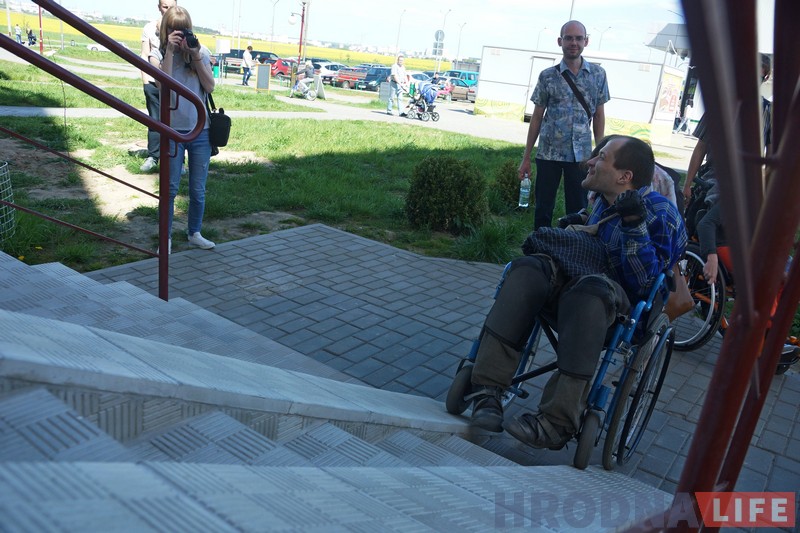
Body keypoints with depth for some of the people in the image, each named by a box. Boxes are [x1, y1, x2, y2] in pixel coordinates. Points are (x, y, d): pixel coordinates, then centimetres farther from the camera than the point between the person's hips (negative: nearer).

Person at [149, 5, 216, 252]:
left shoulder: (201, 51, 5)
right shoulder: (159, 54, 2)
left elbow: (210, 87, -3)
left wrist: (196, 55, -10)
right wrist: (170, 51, -18)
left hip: (201, 130, 1)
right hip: (172, 130, -1)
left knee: (198, 189, 8)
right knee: (170, 188, 3)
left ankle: (195, 233, 24)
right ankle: (166, 237, 14)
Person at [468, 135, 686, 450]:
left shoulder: (660, 214, -6)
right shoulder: (605, 200, 14)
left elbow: (643, 282, -15)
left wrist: (634, 224, -24)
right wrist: (549, 235, 15)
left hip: (619, 303, -6)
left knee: (590, 288, -41)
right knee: (529, 268, -25)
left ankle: (557, 422, -40)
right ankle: (487, 389, -34)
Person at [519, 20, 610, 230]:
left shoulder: (598, 74, 3)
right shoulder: (547, 76, 0)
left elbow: (599, 116, 9)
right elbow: (537, 117, 4)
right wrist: (526, 158, 2)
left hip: (581, 154, 1)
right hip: (548, 153, -1)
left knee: (578, 210, 6)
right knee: (543, 208, 6)